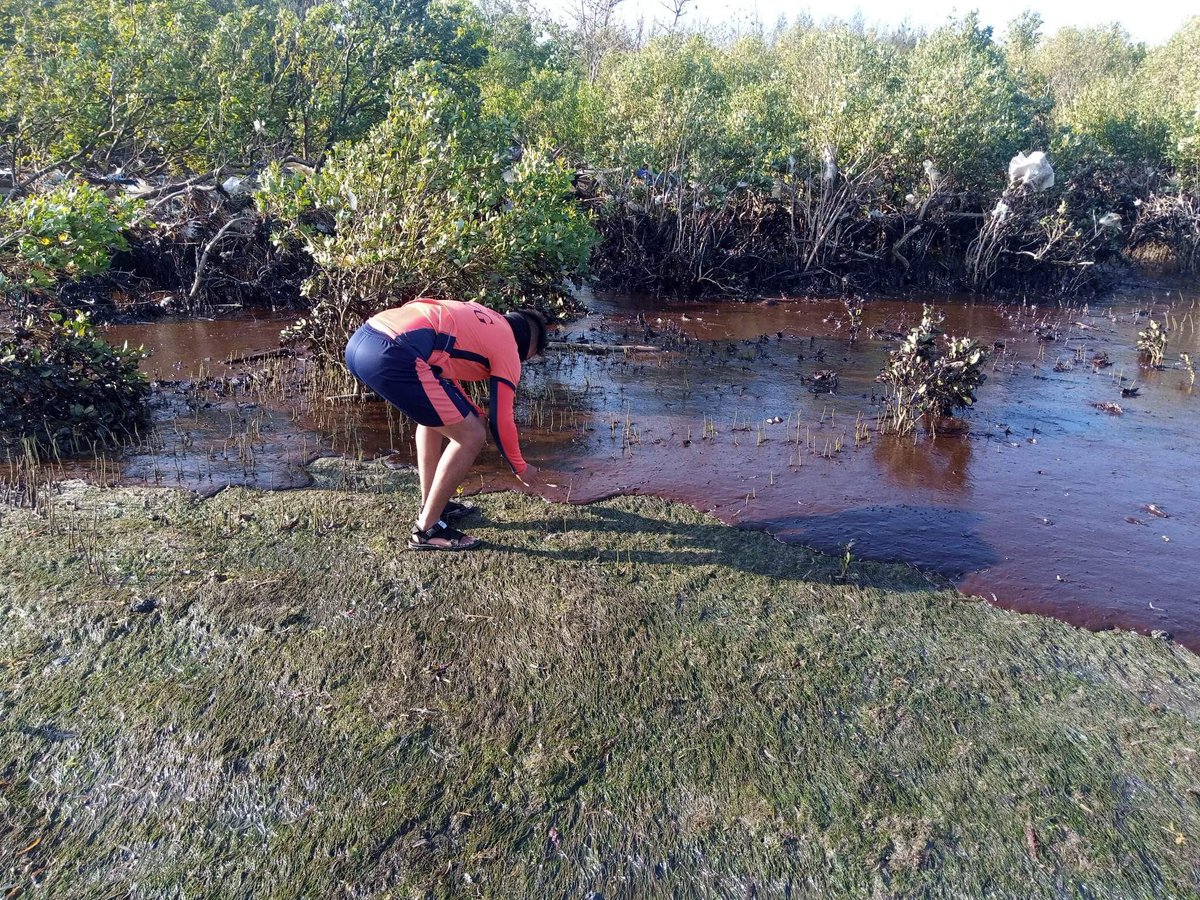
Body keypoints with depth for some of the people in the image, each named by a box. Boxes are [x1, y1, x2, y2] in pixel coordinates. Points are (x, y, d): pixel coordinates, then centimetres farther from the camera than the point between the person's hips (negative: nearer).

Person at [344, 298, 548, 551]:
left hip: (359, 342, 9)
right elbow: (501, 422, 12)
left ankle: (430, 505, 36)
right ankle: (427, 530, 13)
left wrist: (474, 413, 42)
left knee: (434, 412, 31)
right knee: (471, 437, 5)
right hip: (392, 357, -9)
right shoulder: (508, 349, 11)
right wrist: (521, 468, 27)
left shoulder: (481, 318, 32)